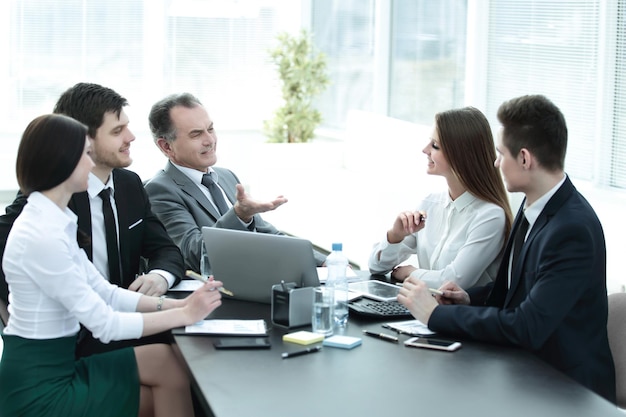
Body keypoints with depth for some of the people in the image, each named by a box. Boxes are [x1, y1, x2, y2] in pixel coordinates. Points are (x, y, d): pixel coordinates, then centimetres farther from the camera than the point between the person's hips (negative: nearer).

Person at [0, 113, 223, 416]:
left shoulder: (52, 222, 8)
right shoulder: (42, 236, -22)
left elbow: (105, 293, 9)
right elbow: (104, 325, -21)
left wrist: (175, 303, -1)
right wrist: (184, 314, -15)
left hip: (53, 367, 8)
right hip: (39, 388, -8)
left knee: (165, 358, 2)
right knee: (166, 364, -5)